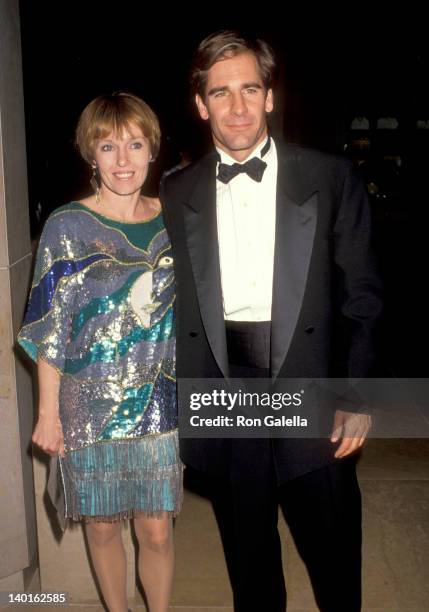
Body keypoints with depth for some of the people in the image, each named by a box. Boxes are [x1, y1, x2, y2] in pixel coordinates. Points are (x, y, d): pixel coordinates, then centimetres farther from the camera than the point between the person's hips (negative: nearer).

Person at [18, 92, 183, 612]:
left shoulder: (171, 223, 2)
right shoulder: (66, 227, -7)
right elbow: (49, 328, -6)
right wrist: (48, 412, -7)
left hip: (160, 404, 2)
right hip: (90, 407, -1)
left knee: (157, 530, 9)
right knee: (103, 524, 14)